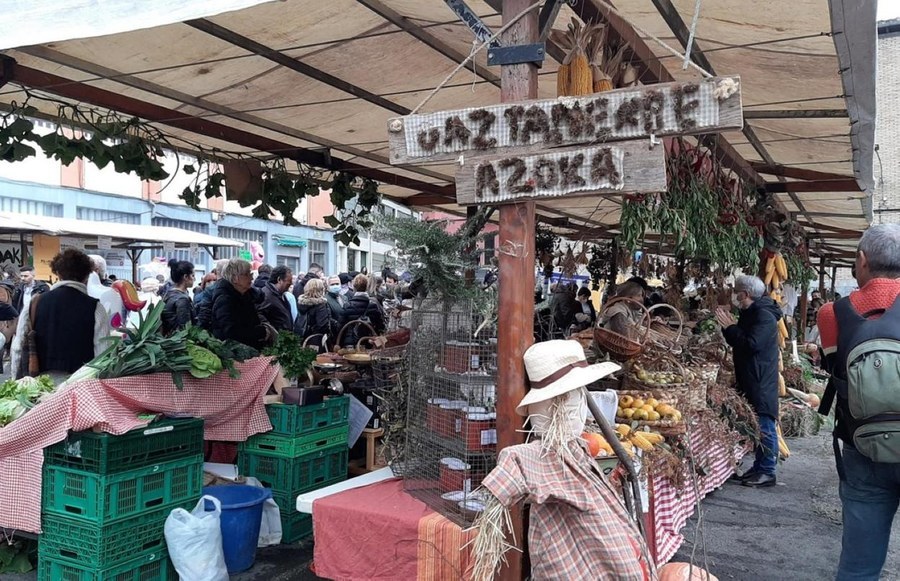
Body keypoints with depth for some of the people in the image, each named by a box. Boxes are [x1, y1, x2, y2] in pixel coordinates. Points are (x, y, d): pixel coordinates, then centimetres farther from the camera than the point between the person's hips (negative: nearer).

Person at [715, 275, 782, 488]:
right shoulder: (750, 314, 17)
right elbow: (740, 341, 20)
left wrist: (730, 327, -17)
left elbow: (751, 344, -25)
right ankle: (759, 468, 21)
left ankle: (767, 472, 1)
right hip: (750, 381, 10)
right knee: (758, 427, 14)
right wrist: (728, 326, 8)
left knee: (764, 427, -5)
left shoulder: (764, 316, -16)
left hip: (761, 383, -10)